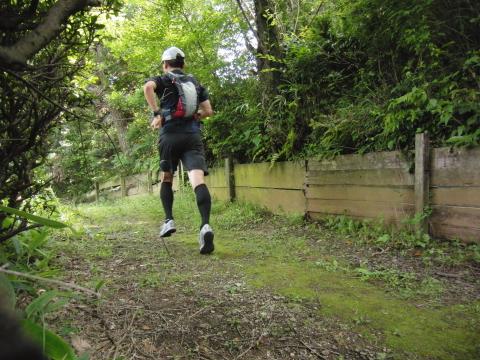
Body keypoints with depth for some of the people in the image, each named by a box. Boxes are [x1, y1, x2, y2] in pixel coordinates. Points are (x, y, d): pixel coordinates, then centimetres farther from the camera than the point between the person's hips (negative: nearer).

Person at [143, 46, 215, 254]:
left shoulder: (163, 80, 10)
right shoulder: (195, 83, 21)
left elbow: (148, 87, -15)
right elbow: (208, 111, 17)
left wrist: (156, 113, -9)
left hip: (170, 136, -1)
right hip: (193, 136, 2)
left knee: (166, 178, 20)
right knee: (198, 180, -15)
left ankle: (169, 220, 12)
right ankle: (205, 225, -33)